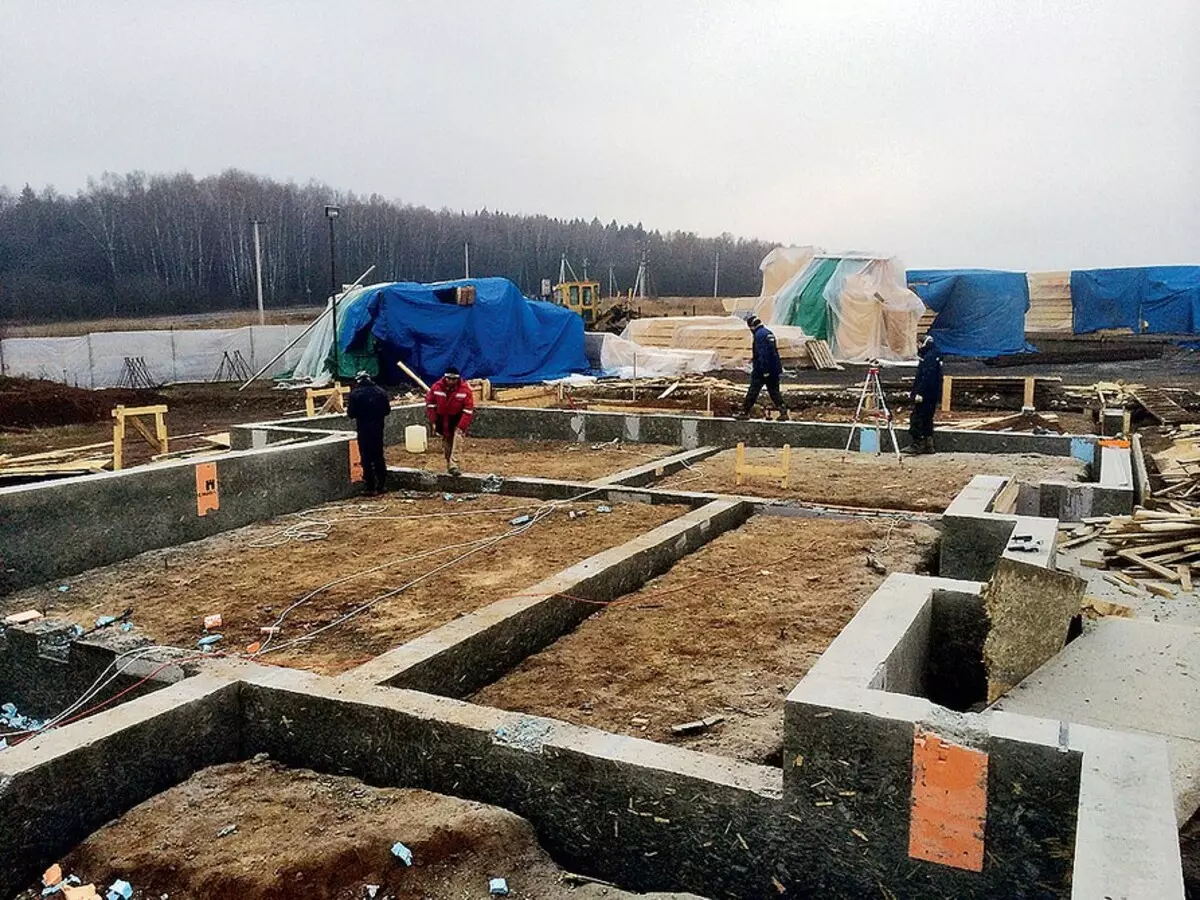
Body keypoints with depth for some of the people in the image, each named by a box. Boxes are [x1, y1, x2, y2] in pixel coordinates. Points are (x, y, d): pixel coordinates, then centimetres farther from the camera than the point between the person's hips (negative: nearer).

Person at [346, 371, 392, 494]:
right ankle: (382, 485, 19)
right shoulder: (381, 391, 1)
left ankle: (371, 487, 4)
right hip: (378, 428, 4)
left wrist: (348, 409, 10)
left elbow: (351, 414, -11)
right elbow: (387, 411, 3)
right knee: (379, 457, 15)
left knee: (367, 459, 4)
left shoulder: (355, 394, -11)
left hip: (363, 430, -4)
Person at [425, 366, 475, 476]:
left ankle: (453, 465, -25)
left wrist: (461, 426, -22)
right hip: (442, 418, 3)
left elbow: (468, 409, -18)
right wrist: (433, 421, -3)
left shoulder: (465, 389, -20)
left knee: (458, 437, -22)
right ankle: (448, 464, 27)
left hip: (458, 418, -3)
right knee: (446, 441, 11)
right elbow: (430, 403, -2)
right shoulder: (437, 387, -14)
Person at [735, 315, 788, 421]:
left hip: (761, 369, -9)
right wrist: (754, 358, 29)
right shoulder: (769, 333, 15)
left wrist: (764, 370, -23)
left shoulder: (759, 334, -15)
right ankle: (783, 412, 5)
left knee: (753, 390, 0)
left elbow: (762, 353, -22)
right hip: (774, 368, 9)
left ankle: (745, 412, 7)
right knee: (774, 391, 10)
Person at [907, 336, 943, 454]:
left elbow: (927, 377, -23)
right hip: (932, 396, 11)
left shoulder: (930, 357, -15)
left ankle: (917, 444, -8)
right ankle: (928, 445, 18)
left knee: (916, 419, -8)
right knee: (927, 420, 14)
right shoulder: (936, 356, 18)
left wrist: (920, 392, -25)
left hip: (924, 396, -11)